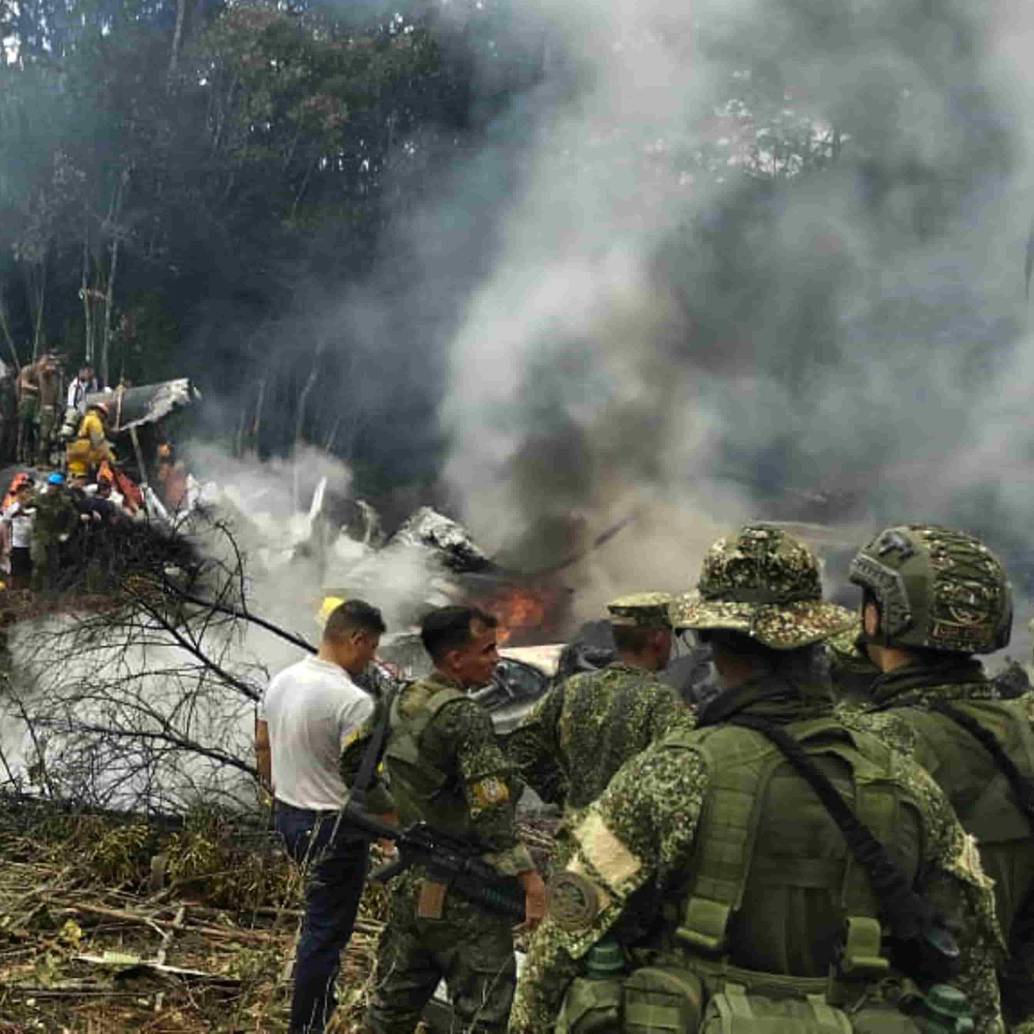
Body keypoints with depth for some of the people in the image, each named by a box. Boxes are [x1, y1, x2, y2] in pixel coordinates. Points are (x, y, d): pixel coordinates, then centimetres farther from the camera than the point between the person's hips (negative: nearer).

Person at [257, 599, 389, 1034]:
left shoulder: (282, 680, 1)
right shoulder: (353, 700, -25)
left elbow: (261, 746, 13)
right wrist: (394, 811, -5)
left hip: (287, 816, 9)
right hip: (333, 827, -9)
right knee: (327, 931, 5)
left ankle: (319, 995, 43)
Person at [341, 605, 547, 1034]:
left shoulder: (401, 702, 5)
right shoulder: (465, 717, -19)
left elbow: (351, 760, 17)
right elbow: (490, 811, -24)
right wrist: (529, 877, -22)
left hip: (410, 884, 8)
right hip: (463, 896, -8)